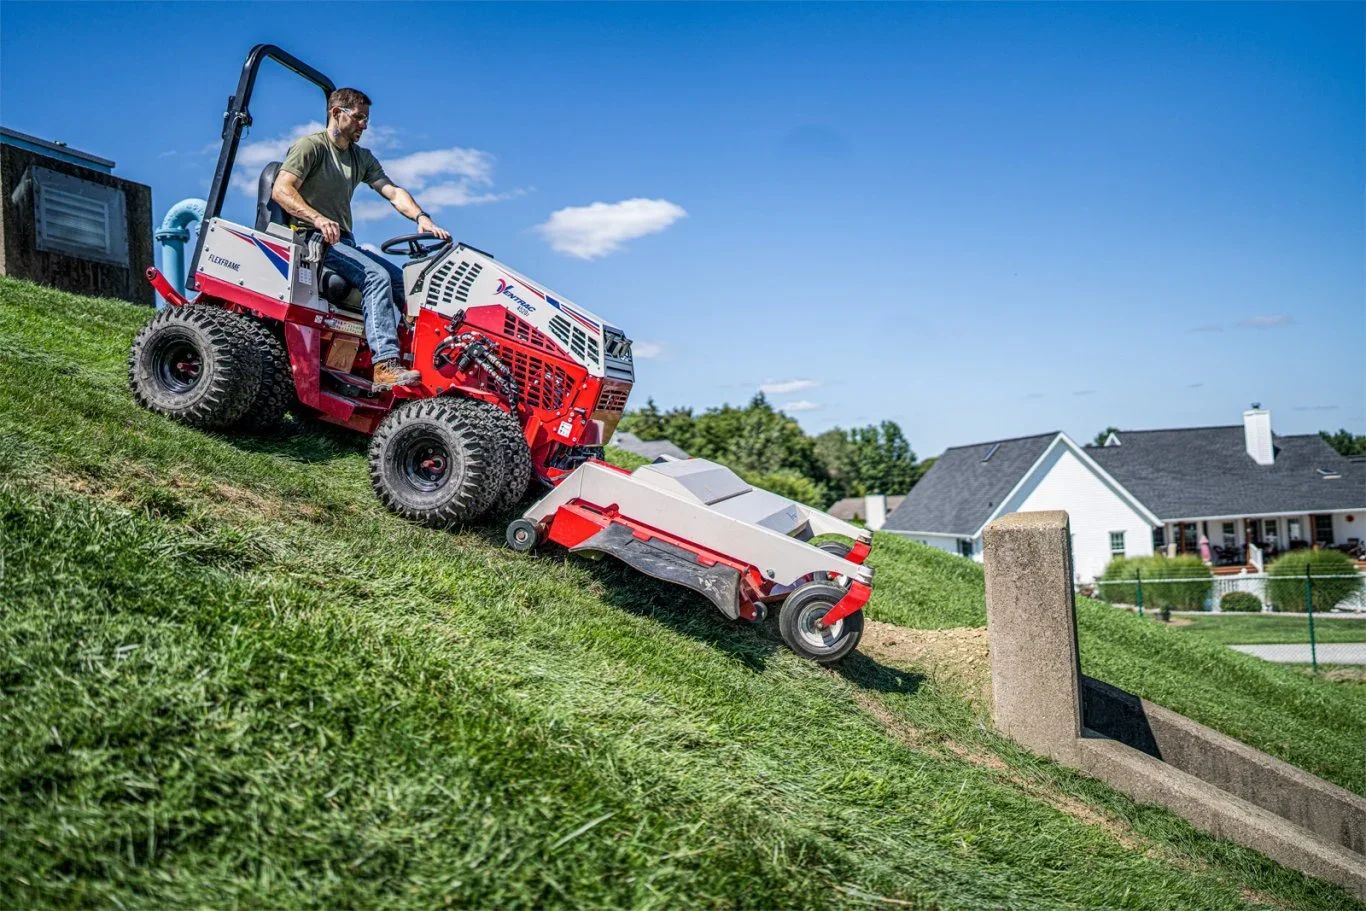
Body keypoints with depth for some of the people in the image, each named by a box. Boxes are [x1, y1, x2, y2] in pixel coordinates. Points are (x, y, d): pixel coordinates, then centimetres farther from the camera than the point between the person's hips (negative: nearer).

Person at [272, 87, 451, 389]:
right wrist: (318, 219, -33)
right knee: (377, 276, -29)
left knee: (404, 280, -9)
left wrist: (421, 217, -13)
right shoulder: (311, 146, -2)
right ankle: (386, 366, -39)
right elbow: (281, 190, -15)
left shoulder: (362, 158, 21)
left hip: (343, 243, 8)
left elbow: (392, 191, 8)